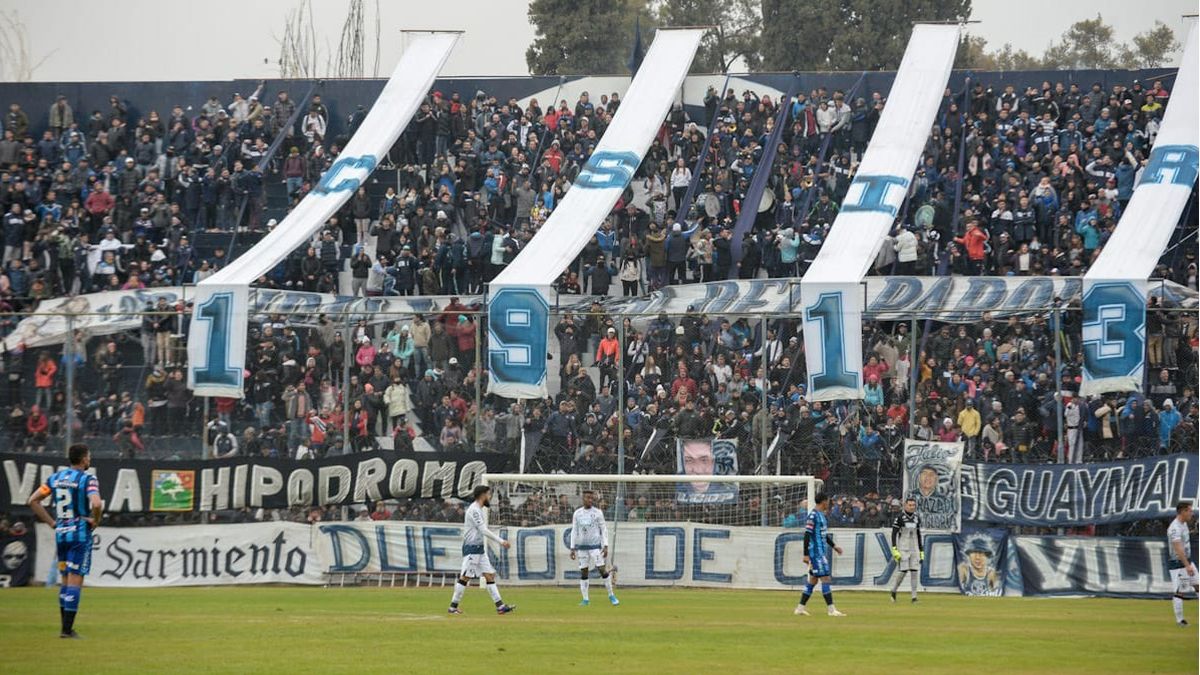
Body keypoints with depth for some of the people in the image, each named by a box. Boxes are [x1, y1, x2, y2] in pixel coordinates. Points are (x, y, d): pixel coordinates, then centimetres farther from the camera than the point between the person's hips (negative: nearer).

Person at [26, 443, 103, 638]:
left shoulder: (55, 478, 9)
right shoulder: (87, 479, -9)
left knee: (66, 581, 15)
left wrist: (51, 522, 9)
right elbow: (96, 504, -26)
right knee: (75, 581, -4)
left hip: (60, 534, 6)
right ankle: (67, 629, -8)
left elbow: (33, 500, 7)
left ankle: (65, 627, 16)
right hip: (80, 534, -6)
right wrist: (95, 521, -6)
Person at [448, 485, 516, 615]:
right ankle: (453, 606, 1)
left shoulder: (478, 509, 16)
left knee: (490, 575, 4)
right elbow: (484, 531, -21)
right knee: (465, 577, -6)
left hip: (480, 549, 10)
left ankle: (500, 606, 1)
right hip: (472, 548, -10)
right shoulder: (474, 510, -15)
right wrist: (501, 541, -21)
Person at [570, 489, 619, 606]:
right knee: (583, 572, 2)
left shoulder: (598, 513, 0)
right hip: (581, 547, 2)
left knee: (602, 569, -8)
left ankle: (611, 595, 4)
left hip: (595, 546, -2)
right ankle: (585, 599, 7)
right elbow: (574, 531, 10)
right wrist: (572, 548, 5)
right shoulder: (577, 513, 6)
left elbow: (604, 530, 0)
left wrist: (605, 546, -8)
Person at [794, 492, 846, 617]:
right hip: (816, 553, -10)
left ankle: (801, 607, 17)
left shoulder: (822, 515, 15)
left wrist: (833, 546, 26)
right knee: (825, 578, -10)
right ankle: (831, 609, -11)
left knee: (813, 580, 12)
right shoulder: (813, 515, -14)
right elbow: (807, 535, -17)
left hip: (822, 552, 10)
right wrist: (806, 554, -20)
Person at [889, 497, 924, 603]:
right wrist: (894, 550, -16)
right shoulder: (899, 517, -6)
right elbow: (894, 534, -8)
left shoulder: (917, 518, 10)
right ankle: (893, 590, 15)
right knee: (903, 571, -8)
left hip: (914, 549, 5)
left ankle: (914, 597, -2)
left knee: (915, 571, -3)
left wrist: (921, 551, 14)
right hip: (903, 548, -5)